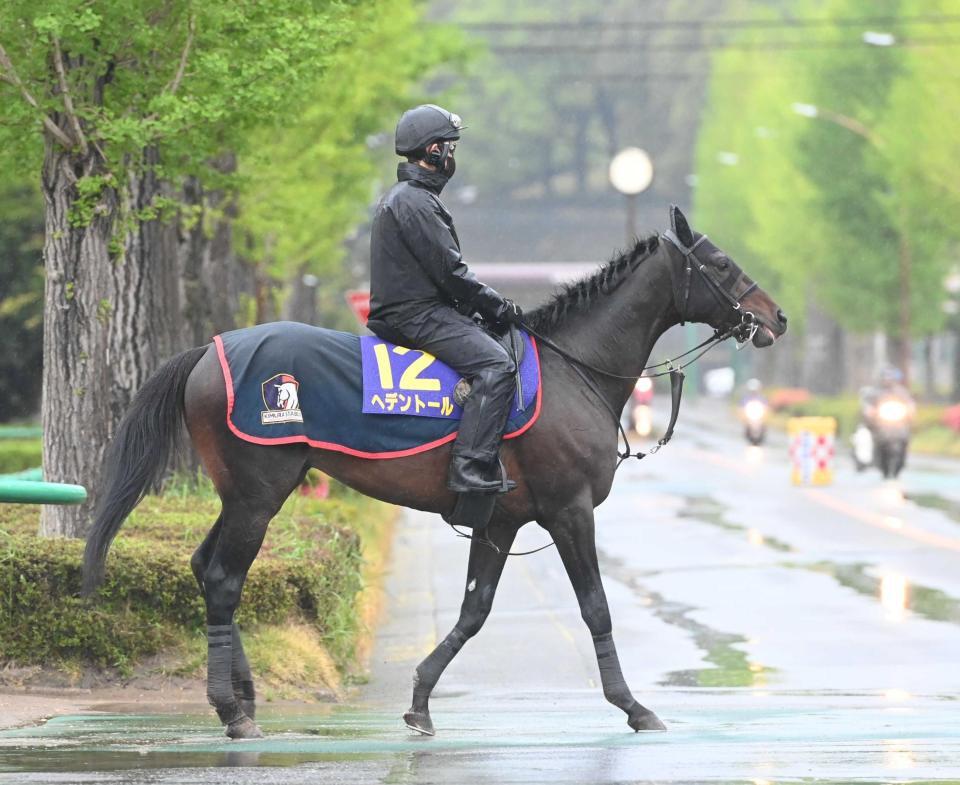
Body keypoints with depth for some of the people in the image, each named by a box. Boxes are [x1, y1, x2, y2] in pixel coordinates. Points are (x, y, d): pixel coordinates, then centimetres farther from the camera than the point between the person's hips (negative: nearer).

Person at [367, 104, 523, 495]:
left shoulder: (406, 197, 21)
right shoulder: (415, 202, -14)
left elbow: (443, 269, 23)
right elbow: (450, 272, -18)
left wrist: (491, 306, 16)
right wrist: (500, 308, -9)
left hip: (406, 311, 11)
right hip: (416, 314, -11)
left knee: (493, 351, 19)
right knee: (495, 365, -24)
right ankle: (473, 473, -31)